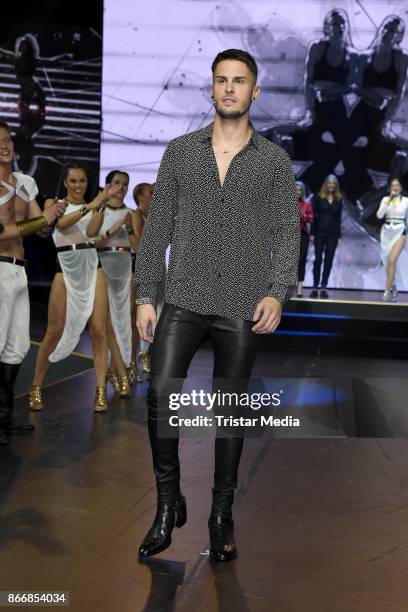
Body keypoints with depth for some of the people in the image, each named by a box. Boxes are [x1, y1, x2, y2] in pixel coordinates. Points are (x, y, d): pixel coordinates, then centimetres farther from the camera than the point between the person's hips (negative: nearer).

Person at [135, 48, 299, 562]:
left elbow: (286, 233, 1)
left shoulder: (274, 160, 5)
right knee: (161, 395, -12)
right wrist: (144, 295, 1)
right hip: (184, 300, 1)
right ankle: (168, 505, 7)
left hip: (242, 306, 0)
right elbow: (157, 226, 7)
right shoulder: (180, 151, 8)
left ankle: (221, 515, 19)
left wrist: (277, 292, -15)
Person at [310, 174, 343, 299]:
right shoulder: (318, 197, 2)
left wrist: (339, 236, 6)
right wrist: (312, 233, -6)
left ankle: (324, 287, 5)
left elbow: (338, 218, 10)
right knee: (318, 259, -2)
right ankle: (315, 287, 3)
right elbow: (314, 216, 0)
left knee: (328, 260, 1)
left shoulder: (339, 199, 9)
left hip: (333, 233, 2)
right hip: (320, 232, -2)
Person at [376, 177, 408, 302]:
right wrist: (388, 202, -11)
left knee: (392, 260, -19)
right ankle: (393, 287, 23)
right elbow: (379, 215, -6)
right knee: (386, 261, 7)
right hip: (386, 232, 3)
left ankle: (387, 290, -18)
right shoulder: (385, 199, 6)